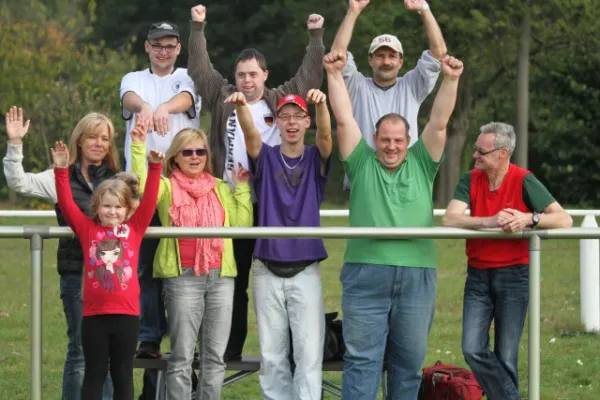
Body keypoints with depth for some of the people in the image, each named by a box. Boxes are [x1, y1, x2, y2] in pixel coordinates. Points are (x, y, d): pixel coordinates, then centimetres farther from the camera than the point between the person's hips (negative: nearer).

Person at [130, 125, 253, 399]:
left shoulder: (221, 189, 16)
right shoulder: (167, 187, 6)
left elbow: (242, 223, 6)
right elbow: (141, 185, -16)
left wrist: (242, 188, 5)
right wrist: (138, 147, -19)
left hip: (221, 277, 4)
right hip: (182, 277, -4)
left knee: (215, 356, 6)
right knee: (182, 357, -2)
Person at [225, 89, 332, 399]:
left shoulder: (315, 159, 4)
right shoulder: (266, 158, 5)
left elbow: (325, 134, -16)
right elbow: (250, 134, -15)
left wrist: (321, 105, -39)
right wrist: (241, 106, -38)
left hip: (305, 271, -1)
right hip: (267, 271, 1)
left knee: (309, 351, -5)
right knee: (271, 353, 5)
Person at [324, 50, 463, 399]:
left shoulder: (421, 164, 12)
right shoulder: (362, 163, 10)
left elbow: (439, 123, 4)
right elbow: (344, 119, 4)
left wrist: (451, 81, -7)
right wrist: (335, 75, -3)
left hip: (417, 275, 2)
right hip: (365, 274, -1)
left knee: (409, 360, 7)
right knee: (362, 358, -2)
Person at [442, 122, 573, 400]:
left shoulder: (524, 182, -8)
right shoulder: (471, 180, 1)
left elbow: (564, 220, -14)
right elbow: (450, 219, -14)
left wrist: (529, 219, -30)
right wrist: (490, 221, -28)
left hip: (513, 275, -3)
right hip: (478, 275, 3)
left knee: (506, 357, 1)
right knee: (473, 350, -9)